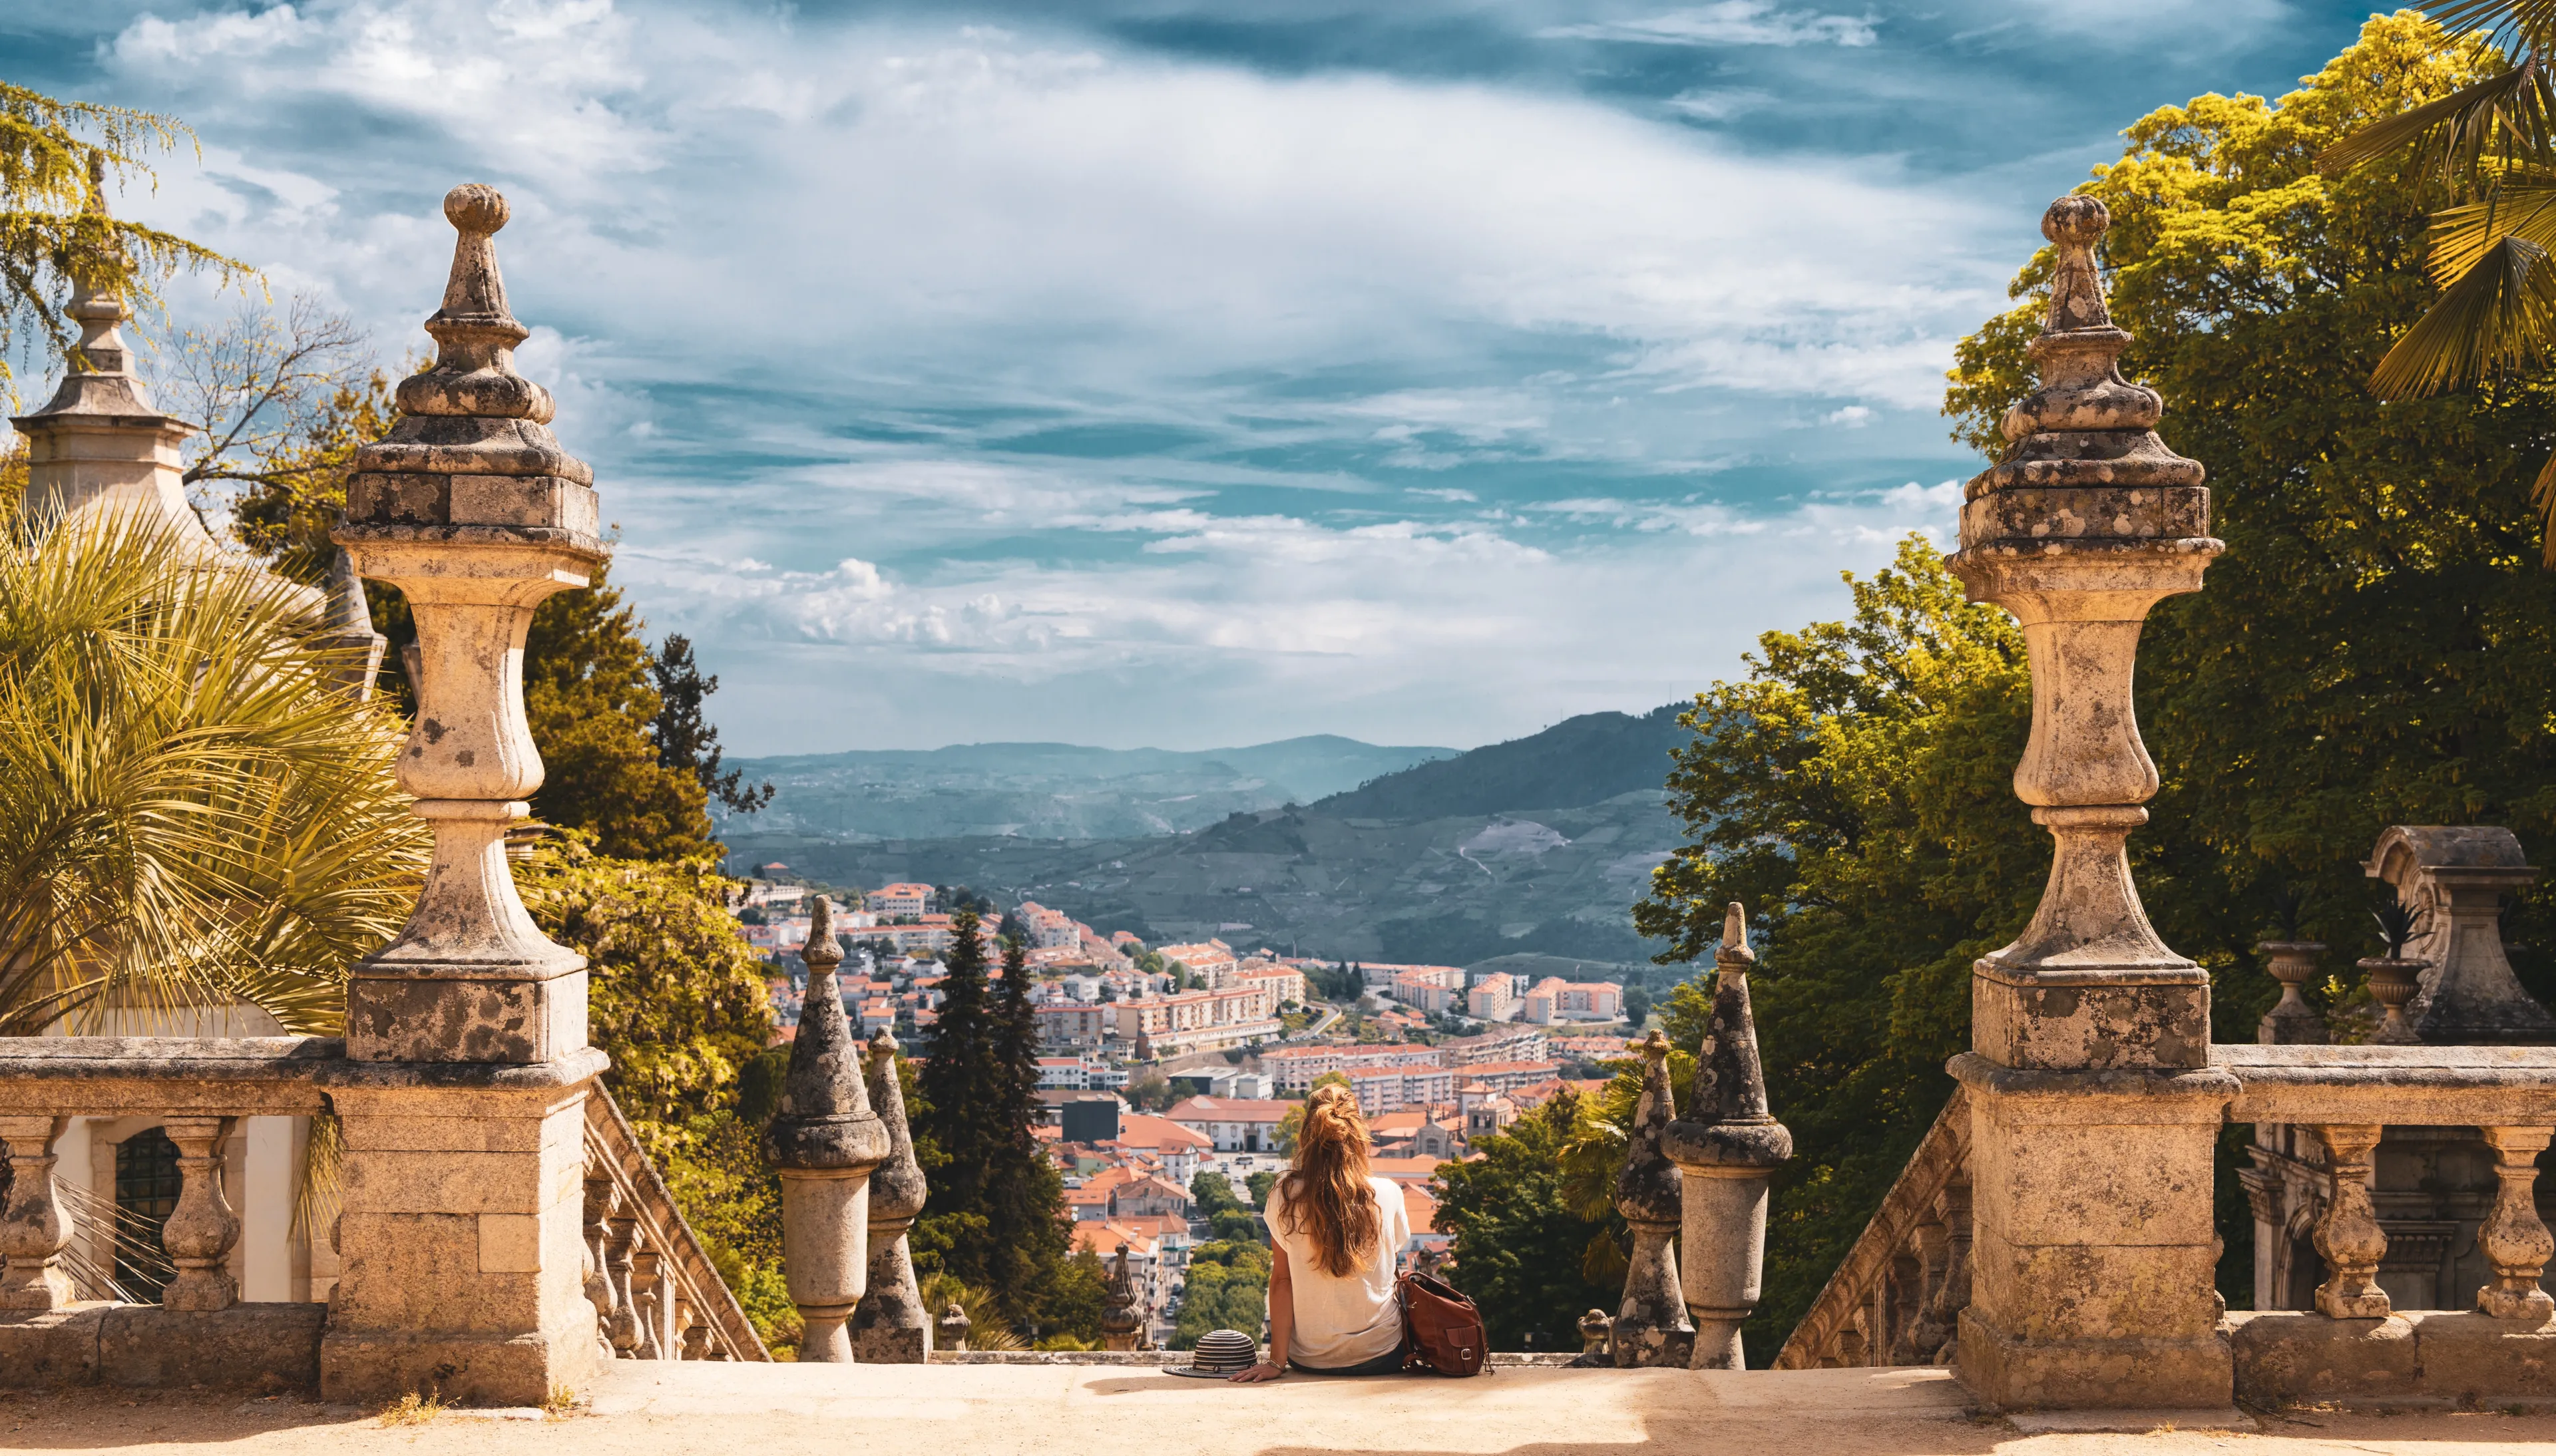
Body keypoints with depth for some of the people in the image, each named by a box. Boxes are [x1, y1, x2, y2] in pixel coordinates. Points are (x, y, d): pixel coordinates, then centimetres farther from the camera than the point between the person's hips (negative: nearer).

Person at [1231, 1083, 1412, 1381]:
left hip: (1309, 1360, 1)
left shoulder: (1284, 1197, -12)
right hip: (1381, 1356, -1)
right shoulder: (1387, 1194, -12)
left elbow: (1281, 1280, -8)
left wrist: (1277, 1361, -6)